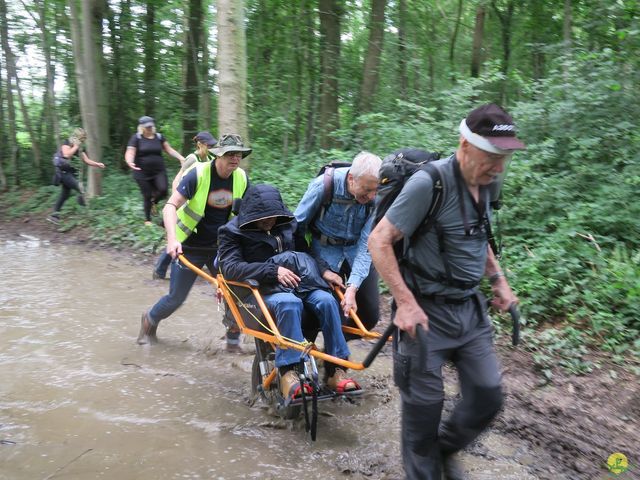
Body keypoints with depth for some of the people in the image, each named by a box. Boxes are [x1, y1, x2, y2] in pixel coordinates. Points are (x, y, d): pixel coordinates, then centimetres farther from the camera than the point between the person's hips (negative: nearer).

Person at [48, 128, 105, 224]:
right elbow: (67, 155, -30)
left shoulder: (79, 148, 11)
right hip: (63, 172, -8)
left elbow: (86, 160, 10)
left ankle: (54, 215, 18)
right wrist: (76, 146, -18)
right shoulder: (66, 143, -10)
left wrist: (98, 164, -5)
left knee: (65, 194, 11)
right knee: (80, 188, -22)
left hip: (69, 172, 8)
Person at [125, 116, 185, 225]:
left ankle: (154, 201, 17)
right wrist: (130, 163, -33)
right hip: (142, 173, -2)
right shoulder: (136, 138, -3)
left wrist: (181, 158, -6)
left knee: (163, 190, -19)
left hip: (159, 171, 2)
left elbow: (169, 150, 9)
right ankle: (147, 219, 20)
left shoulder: (159, 137, 7)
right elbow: (130, 153, -11)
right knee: (147, 196, 1)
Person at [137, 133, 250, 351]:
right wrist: (172, 239, -35)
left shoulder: (242, 178, -7)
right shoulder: (198, 174, -19)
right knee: (176, 298, 6)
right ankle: (150, 320, 37)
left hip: (220, 247, 4)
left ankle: (234, 340, 14)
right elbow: (170, 206, -22)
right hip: (190, 247, -3)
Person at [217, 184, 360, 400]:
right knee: (289, 303, -38)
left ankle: (335, 370, -22)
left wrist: (325, 270, 2)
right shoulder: (234, 231, 4)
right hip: (263, 289, -4)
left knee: (326, 300, -27)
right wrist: (273, 271, -20)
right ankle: (288, 372, -35)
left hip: (301, 283, 4)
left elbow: (309, 250, 24)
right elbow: (229, 267, -10)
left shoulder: (288, 224, 17)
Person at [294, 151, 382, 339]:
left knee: (370, 314, 1)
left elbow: (366, 244, -22)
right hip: (326, 250, -2)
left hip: (356, 250, 3)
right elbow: (298, 223, -11)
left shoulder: (376, 198, -20)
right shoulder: (324, 185, -26)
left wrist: (352, 287, -31)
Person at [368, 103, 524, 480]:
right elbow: (379, 241, -19)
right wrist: (406, 303, -23)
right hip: (428, 311, -7)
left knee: (488, 396, 9)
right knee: (424, 404, 5)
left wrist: (499, 280, 14)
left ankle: (446, 448, 37)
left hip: (471, 308, 7)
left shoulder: (484, 184, 4)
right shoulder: (429, 183, -20)